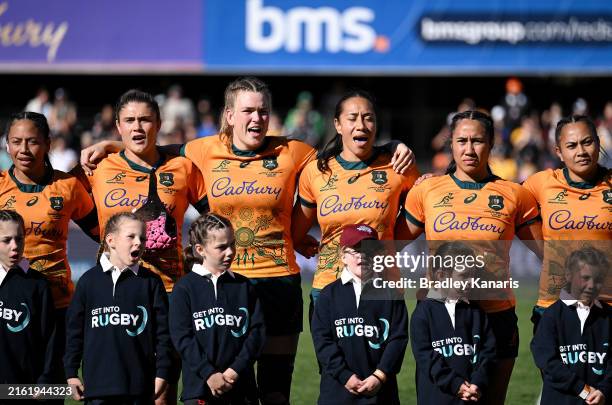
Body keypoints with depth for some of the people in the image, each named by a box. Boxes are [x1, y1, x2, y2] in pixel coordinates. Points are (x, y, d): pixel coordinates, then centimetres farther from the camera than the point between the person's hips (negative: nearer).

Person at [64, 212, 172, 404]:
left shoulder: (151, 282, 3)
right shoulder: (89, 281, 3)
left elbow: (162, 330, 3)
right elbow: (74, 329, 7)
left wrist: (161, 373, -1)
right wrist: (71, 374, 5)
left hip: (139, 387, 0)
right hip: (98, 385, 0)